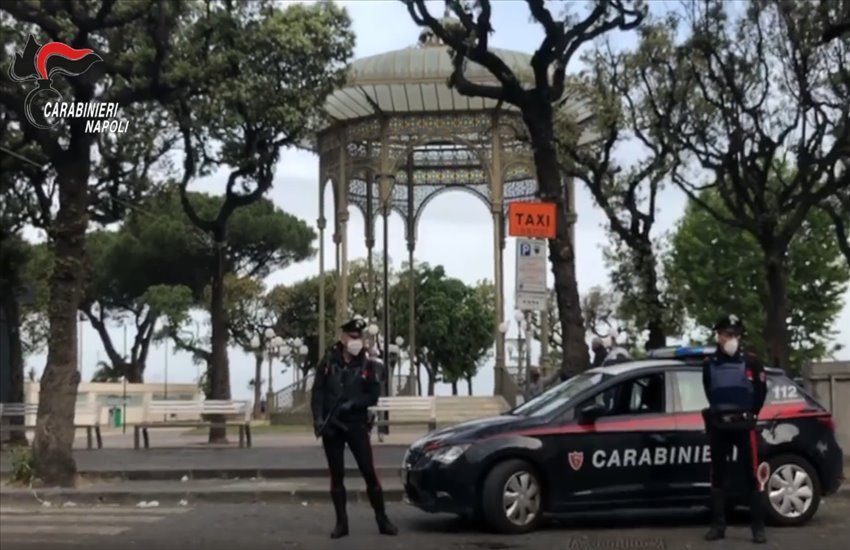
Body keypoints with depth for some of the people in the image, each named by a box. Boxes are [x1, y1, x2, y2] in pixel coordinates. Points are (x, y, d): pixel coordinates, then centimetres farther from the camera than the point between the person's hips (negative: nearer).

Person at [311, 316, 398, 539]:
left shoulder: (367, 365, 2)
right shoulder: (328, 363, 1)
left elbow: (373, 396, 0)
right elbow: (317, 393, -1)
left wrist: (353, 403, -16)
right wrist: (318, 419, -13)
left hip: (356, 425, -1)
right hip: (331, 427, 1)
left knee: (369, 472, -3)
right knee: (336, 475, 5)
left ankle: (382, 520, 6)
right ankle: (341, 522, 12)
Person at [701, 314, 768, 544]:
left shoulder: (751, 361, 0)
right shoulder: (709, 363, 5)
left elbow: (761, 391, 7)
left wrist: (750, 415, 7)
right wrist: (720, 413, 13)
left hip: (744, 426, -2)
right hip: (718, 426, 3)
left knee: (752, 476, -5)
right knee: (718, 476, 6)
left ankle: (758, 527, -1)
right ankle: (718, 525, 12)